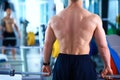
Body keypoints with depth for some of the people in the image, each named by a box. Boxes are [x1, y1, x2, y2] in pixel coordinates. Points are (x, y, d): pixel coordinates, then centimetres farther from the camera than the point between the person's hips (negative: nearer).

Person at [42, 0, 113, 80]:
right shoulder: (93, 19, -10)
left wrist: (46, 64, 23)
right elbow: (103, 46, -4)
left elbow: (47, 44, 9)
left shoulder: (55, 19, -1)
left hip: (62, 63, 3)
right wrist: (107, 66, 10)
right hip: (84, 64, -3)